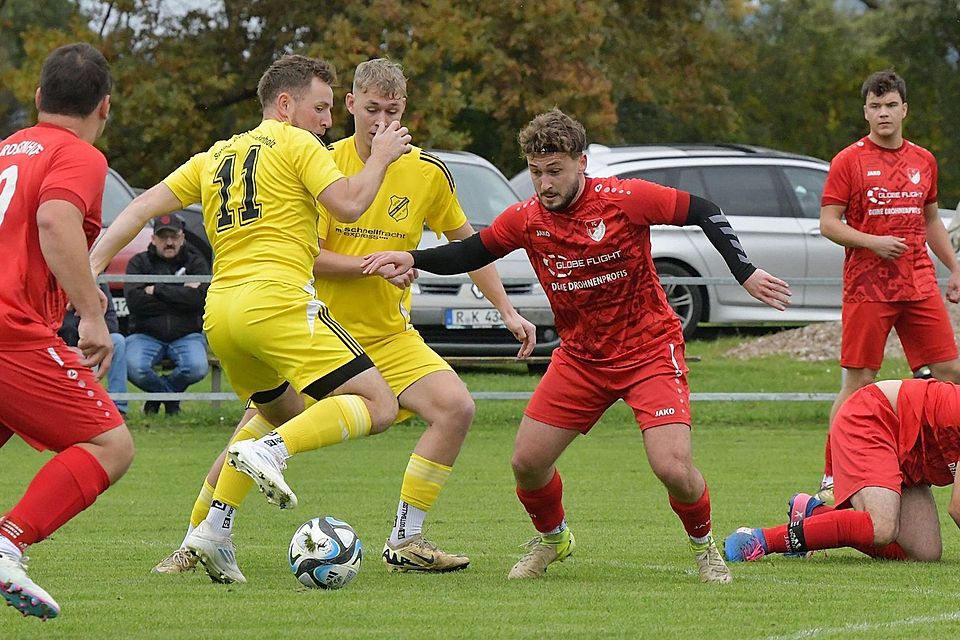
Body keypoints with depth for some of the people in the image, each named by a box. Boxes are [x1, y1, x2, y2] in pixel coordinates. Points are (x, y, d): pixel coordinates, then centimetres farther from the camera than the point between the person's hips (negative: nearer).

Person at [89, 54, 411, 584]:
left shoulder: (216, 157, 23)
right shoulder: (296, 144, 4)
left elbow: (143, 206, 17)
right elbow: (349, 205, -8)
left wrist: (93, 263, 14)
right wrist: (380, 158, 7)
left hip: (219, 312, 8)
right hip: (276, 301, -8)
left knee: (282, 413, 29)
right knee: (377, 406, -8)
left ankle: (213, 530, 15)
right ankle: (268, 452, -29)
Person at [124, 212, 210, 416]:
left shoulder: (196, 262, 7)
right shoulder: (139, 263, 5)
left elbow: (198, 298, -13)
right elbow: (134, 301, -13)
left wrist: (157, 290, -12)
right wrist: (179, 296, -10)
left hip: (187, 336, 1)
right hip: (146, 335, -1)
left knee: (197, 368, -31)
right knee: (135, 368, -32)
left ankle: (157, 393, 4)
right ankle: (171, 394, 4)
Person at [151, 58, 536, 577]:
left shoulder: (429, 173, -2)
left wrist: (507, 310, 7)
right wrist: (371, 263, -24)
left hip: (389, 336, 2)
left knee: (456, 407, -19)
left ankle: (405, 543, -9)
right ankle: (195, 543, 13)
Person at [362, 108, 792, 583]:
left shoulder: (624, 200, -19)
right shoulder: (525, 219, -7)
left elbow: (702, 212, -11)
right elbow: (470, 253, 7)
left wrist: (746, 273, -16)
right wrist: (411, 258, -8)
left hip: (649, 351, -4)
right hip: (580, 358, 4)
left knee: (673, 469, -19)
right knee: (526, 461, -2)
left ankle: (704, 547, 12)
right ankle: (551, 539, 30)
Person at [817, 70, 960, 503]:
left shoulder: (923, 161, 13)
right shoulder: (849, 162, -2)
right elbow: (828, 224, -5)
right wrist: (873, 242, -18)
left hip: (919, 285, 5)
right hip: (866, 286, -5)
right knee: (859, 382, -5)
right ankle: (831, 479, 0)